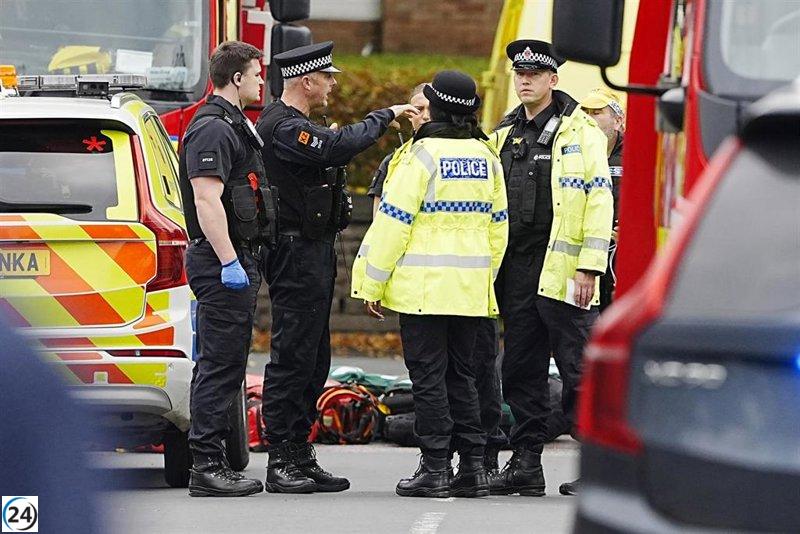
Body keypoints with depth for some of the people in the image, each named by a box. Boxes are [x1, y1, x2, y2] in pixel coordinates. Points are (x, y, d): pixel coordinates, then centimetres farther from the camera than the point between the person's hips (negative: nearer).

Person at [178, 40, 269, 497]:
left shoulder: (234, 126, 20)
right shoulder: (212, 129, -15)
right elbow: (207, 199, -23)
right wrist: (229, 262, -26)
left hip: (237, 261, 11)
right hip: (223, 261, -11)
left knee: (225, 365, 12)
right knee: (220, 365, -10)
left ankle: (213, 463, 15)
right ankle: (208, 468, -11)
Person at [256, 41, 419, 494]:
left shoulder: (293, 124, 18)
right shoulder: (284, 128, -18)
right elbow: (337, 146, -31)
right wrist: (385, 117, -21)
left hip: (314, 253, 11)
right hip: (297, 255, -11)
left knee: (312, 361, 12)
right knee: (291, 359, -10)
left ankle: (301, 457, 16)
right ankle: (281, 463, -10)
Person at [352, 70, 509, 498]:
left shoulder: (423, 155, -11)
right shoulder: (486, 157, 8)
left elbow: (393, 222, -11)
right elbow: (498, 226, 14)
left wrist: (373, 285, -6)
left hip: (423, 286, -6)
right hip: (470, 287, 6)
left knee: (428, 377, -2)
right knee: (461, 374, 12)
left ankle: (435, 468, -3)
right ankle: (472, 466, 11)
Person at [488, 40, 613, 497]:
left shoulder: (579, 132, -4)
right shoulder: (505, 136, 17)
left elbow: (599, 201, -10)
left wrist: (588, 267, -16)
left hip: (563, 270, -7)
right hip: (518, 269, 7)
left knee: (578, 372, -6)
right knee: (522, 373, 9)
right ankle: (526, 464, 14)